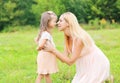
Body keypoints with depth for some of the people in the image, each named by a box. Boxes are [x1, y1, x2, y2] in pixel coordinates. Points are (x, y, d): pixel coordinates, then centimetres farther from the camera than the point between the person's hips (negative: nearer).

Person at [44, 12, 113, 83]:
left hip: (98, 66, -8)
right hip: (88, 67, 8)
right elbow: (64, 57, -7)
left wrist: (53, 50, -27)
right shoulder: (69, 38, -3)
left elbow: (70, 61, -26)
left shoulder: (78, 38, -28)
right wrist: (51, 50, -16)